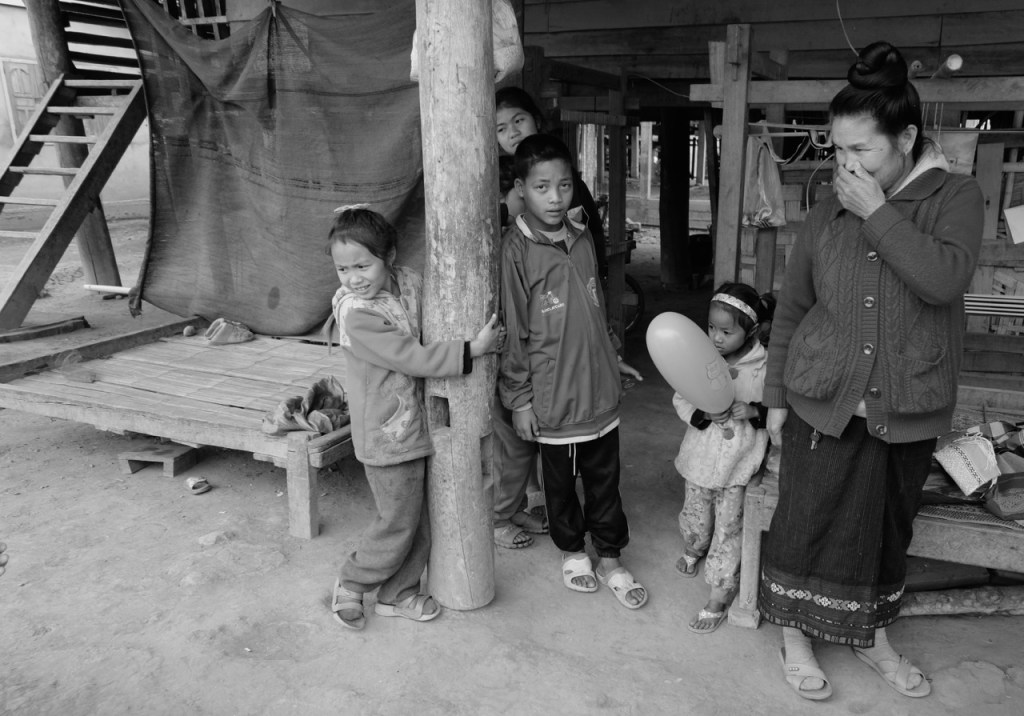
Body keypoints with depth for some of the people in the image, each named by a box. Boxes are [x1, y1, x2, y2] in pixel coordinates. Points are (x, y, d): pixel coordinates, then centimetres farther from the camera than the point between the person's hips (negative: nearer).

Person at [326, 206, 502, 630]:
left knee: (421, 519, 16)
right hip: (387, 435, -7)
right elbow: (414, 358, -24)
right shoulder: (356, 313, -22)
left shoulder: (409, 283, -2)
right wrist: (471, 350, -21)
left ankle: (398, 594, 33)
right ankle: (351, 586, 27)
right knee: (398, 522, 4)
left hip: (417, 426, 7)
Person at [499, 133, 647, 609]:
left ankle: (610, 561, 30)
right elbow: (512, 331, -12)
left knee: (605, 479, 14)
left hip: (599, 389, 5)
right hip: (552, 396, -5)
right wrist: (518, 398, -11)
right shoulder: (515, 250, -13)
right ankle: (572, 551, 37)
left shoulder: (582, 238, 4)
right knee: (560, 481, 15)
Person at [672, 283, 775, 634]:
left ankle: (720, 593, 22)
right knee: (695, 517, 21)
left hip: (738, 463, -3)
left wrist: (754, 410, -24)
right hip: (701, 456, 3)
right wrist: (705, 414, -20)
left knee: (729, 528, 7)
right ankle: (693, 551, 54)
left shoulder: (765, 367, -14)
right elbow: (680, 400, -2)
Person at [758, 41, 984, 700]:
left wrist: (878, 213, -20)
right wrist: (776, 396, 4)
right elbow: (790, 313, 5)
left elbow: (946, 278, -22)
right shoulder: (825, 218, 1)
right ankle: (795, 634, 29)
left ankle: (873, 635, 38)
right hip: (825, 404, 0)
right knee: (808, 522, 7)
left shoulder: (955, 196, -3)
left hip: (908, 410, 0)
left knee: (889, 526, 15)